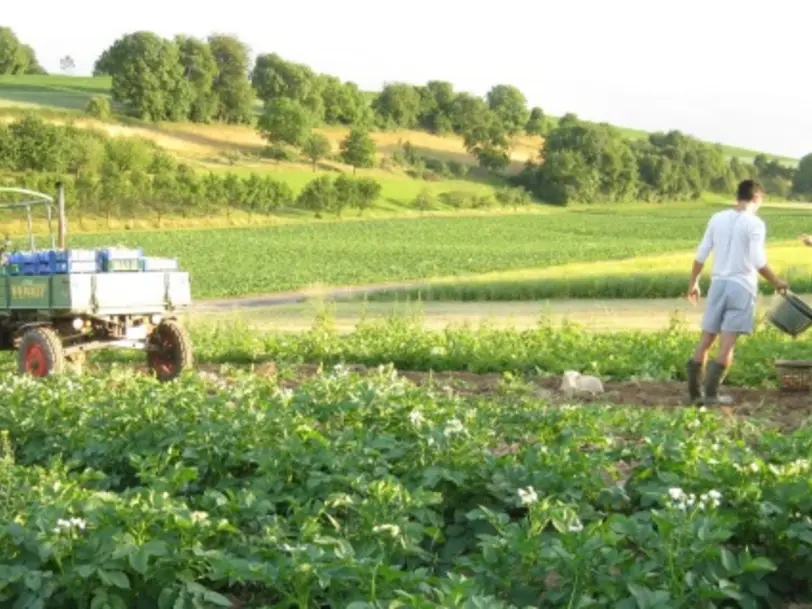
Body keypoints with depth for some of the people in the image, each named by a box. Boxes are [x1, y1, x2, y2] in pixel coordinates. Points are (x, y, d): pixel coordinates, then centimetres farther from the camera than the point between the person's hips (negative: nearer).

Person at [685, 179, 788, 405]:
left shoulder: (717, 218, 6)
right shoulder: (755, 224, -8)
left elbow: (701, 254, 8)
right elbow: (758, 262, -14)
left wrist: (694, 282, 18)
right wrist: (776, 282, 0)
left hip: (718, 283, 5)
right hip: (742, 286, -5)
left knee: (706, 340, 8)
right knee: (727, 343, -3)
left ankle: (695, 391, 8)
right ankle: (711, 393, -5)